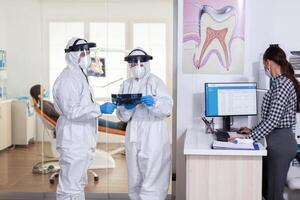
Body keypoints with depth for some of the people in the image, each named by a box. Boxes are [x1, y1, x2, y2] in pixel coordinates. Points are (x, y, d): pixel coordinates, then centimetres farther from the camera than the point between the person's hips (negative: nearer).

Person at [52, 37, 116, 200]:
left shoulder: (80, 76, 18)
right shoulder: (68, 79, -16)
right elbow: (72, 111, -24)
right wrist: (100, 109, -27)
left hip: (82, 141, 11)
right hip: (73, 141, -11)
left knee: (79, 183, 20)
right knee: (70, 187, -7)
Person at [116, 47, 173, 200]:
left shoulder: (155, 81, -1)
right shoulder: (126, 85, 13)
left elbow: (168, 109, -10)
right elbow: (122, 116, 8)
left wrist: (154, 103, -27)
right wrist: (127, 108, -13)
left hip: (153, 137, -5)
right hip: (133, 136, 5)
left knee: (152, 181, -8)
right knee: (134, 181, 13)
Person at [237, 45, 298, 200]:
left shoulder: (282, 84, -18)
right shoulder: (280, 82, 12)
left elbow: (273, 120, -24)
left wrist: (248, 138, -23)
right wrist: (253, 131, 17)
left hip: (280, 142, -10)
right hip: (276, 140, 10)